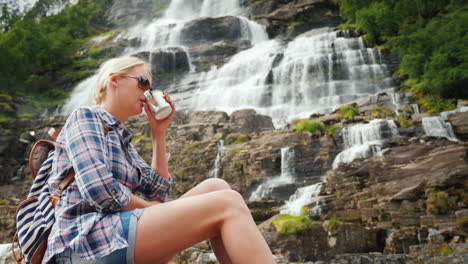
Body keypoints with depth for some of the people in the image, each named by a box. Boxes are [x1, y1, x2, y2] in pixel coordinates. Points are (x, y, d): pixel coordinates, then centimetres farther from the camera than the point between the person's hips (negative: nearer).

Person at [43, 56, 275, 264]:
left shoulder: (121, 137, 25)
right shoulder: (85, 117, 2)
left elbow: (157, 193, 14)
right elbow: (98, 190, -15)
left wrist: (158, 133, 12)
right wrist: (149, 208, -1)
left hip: (116, 235, 8)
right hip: (89, 240, -8)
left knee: (215, 188, -5)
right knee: (226, 204, -20)